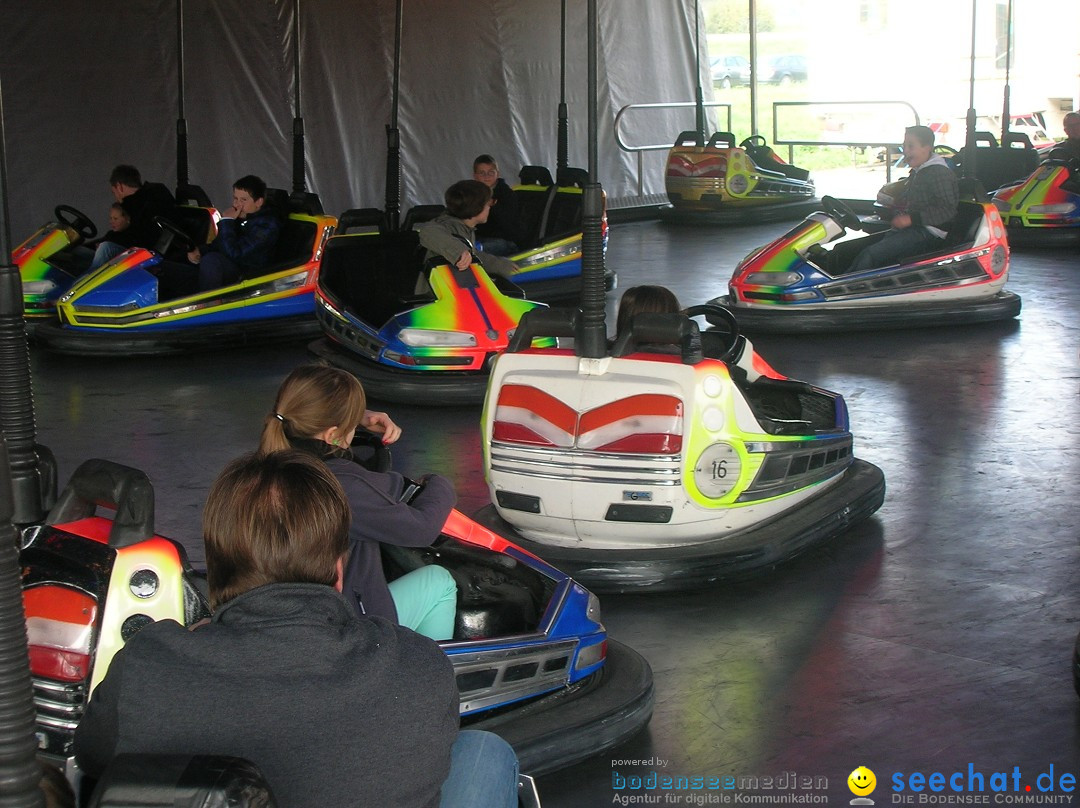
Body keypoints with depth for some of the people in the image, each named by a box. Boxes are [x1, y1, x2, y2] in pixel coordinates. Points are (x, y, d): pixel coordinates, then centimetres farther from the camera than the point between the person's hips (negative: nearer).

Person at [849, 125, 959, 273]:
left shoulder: (939, 173, -11)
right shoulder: (917, 172, 20)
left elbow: (948, 209, -18)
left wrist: (911, 218, -22)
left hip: (927, 232, -10)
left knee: (870, 254, -22)